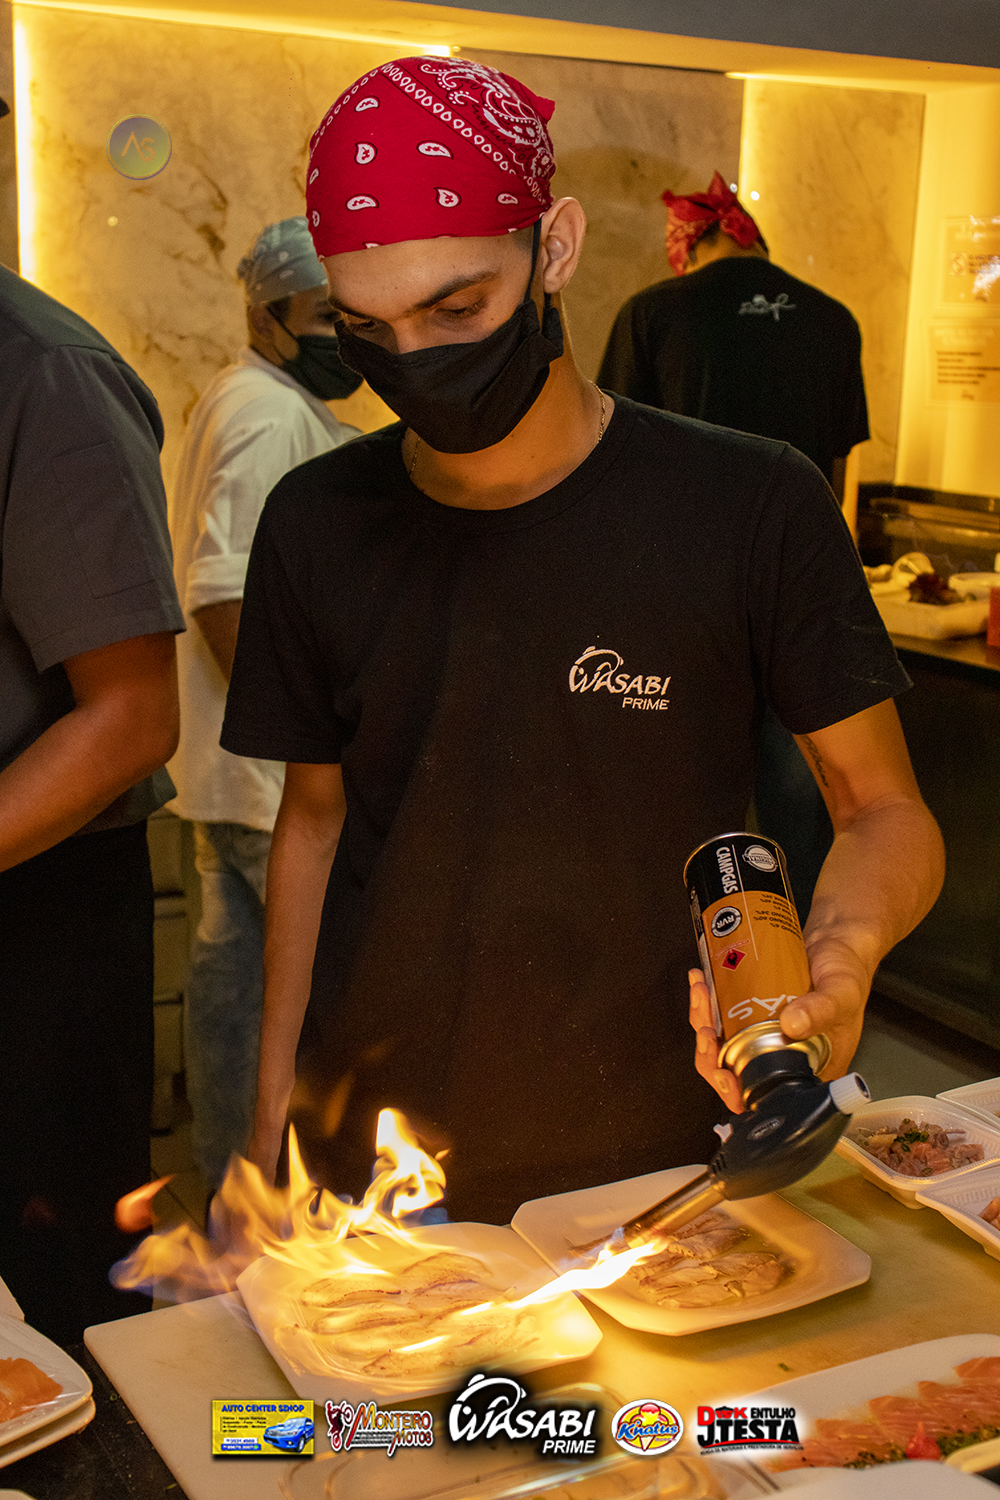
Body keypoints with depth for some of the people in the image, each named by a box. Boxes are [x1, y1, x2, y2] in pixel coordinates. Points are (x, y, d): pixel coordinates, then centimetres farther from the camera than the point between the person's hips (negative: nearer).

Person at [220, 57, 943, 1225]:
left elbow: (885, 813, -5)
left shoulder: (751, 507, -13)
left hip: (650, 1162, -2)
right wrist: (272, 1113, 7)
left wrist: (841, 952, -28)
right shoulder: (316, 525, -3)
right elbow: (314, 816, 7)